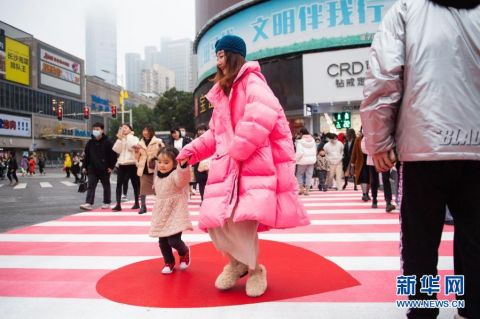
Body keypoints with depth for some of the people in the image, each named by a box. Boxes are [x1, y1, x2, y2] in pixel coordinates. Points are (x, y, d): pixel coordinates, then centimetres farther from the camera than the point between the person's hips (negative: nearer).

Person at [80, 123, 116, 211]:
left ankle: (107, 203, 21)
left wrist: (111, 166, -11)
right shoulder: (90, 142, 7)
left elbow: (113, 155, -7)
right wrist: (84, 166, 6)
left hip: (104, 169, -3)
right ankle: (89, 203, -9)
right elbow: (86, 156, 11)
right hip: (92, 169, 3)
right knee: (91, 186, -5)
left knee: (106, 186, 9)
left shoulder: (107, 142, -6)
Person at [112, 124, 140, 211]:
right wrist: (120, 139, -5)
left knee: (135, 184, 5)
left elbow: (132, 147, -15)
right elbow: (116, 150, 1)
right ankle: (118, 205, -9)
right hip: (122, 163, 4)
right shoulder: (120, 139, 15)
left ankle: (136, 203, 16)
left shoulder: (134, 138, 4)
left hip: (132, 163, -3)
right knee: (119, 184, -7)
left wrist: (126, 138, -11)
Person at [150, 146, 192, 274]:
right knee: (162, 241, 8)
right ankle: (169, 262, 29)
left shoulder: (177, 174, -15)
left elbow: (182, 178, -40)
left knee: (173, 240, -12)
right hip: (161, 213, 7)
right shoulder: (158, 176, 8)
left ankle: (184, 252, 21)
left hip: (175, 212, -7)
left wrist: (183, 165, -58)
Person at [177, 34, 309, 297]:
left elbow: (262, 116, -20)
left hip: (255, 164, -7)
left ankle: (254, 268, 9)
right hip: (227, 166, 7)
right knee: (215, 219, -5)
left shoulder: (252, 82, -1)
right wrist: (193, 150, 15)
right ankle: (237, 263, 23)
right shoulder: (221, 93, 26)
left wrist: (237, 149, -18)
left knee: (242, 219, -20)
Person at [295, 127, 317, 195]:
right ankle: (307, 190, 9)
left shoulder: (300, 141, -14)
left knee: (299, 174, 10)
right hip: (312, 159, 5)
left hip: (303, 160, -5)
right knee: (309, 175, 7)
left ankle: (301, 188, 4)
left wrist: (295, 159, -10)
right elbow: (315, 151, 10)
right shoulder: (312, 140, 5)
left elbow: (299, 152, -21)